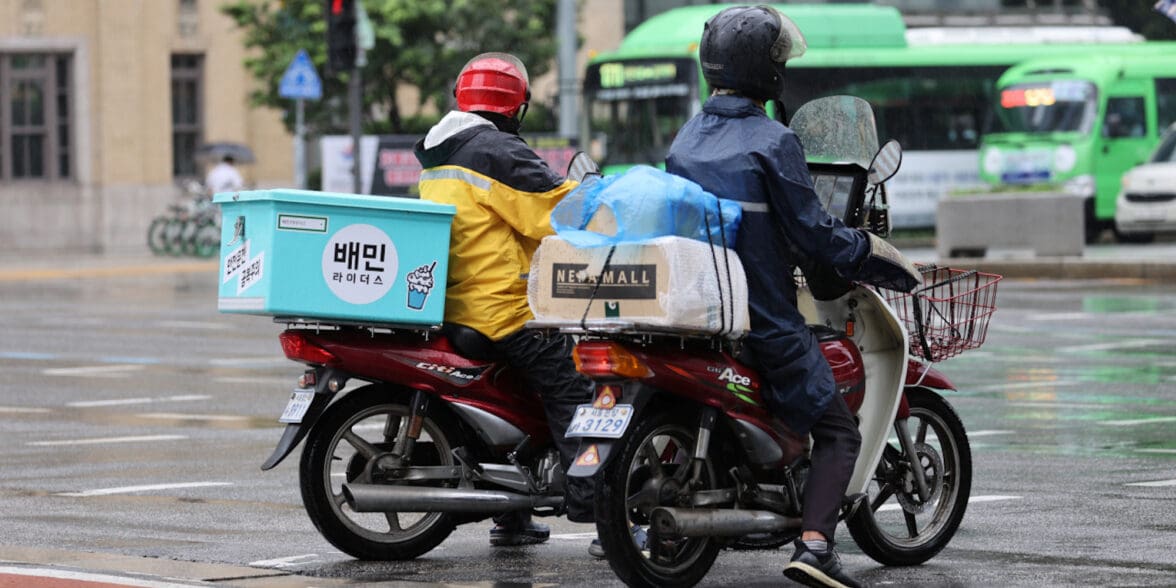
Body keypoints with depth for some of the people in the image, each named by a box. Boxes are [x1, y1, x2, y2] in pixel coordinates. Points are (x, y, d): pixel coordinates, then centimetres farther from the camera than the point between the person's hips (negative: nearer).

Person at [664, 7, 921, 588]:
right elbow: (812, 234, -12)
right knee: (839, 432, 1)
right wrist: (879, 260, 1)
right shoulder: (771, 142, -13)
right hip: (763, 318, -7)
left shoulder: (685, 140, 9)